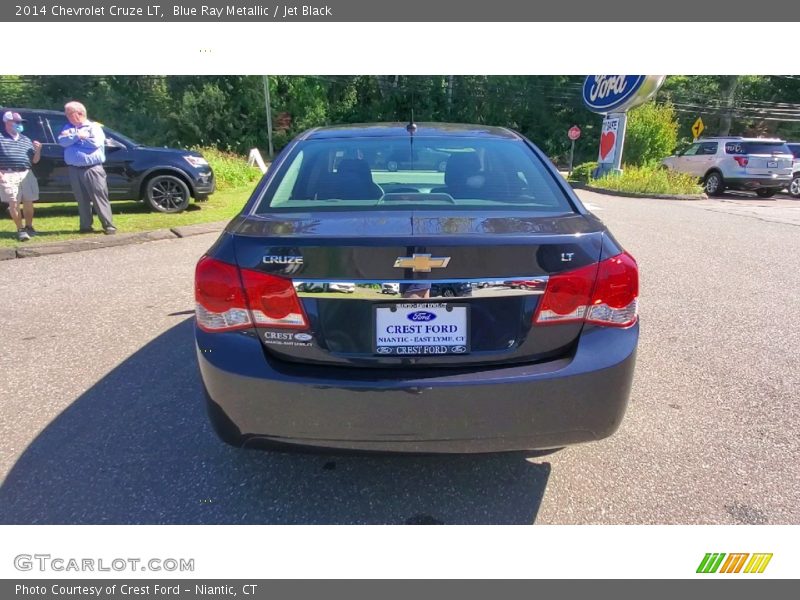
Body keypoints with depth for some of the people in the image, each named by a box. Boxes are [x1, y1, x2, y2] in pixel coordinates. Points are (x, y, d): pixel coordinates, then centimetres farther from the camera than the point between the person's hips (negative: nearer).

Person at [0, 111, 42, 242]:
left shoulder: (26, 140, 17)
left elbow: (34, 160, 17)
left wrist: (38, 150, -2)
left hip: (27, 174, 4)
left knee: (28, 202, 6)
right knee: (14, 203, -5)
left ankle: (29, 227, 21)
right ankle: (20, 229, 1)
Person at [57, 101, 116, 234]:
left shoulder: (94, 126, 2)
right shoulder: (68, 128, 17)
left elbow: (95, 143, -14)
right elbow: (62, 141, 0)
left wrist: (72, 139, -4)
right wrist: (77, 136, -13)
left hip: (92, 169, -5)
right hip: (74, 170, 5)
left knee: (100, 198, -7)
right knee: (82, 200, 7)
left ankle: (109, 225, -5)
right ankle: (86, 226, 13)